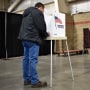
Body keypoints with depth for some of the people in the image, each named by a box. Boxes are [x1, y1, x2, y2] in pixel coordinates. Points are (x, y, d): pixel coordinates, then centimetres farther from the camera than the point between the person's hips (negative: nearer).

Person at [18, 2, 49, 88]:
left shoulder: (27, 13, 27)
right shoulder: (38, 12, -2)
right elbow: (41, 27, -10)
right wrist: (46, 34, 9)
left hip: (25, 37, 9)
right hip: (32, 38, -9)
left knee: (26, 59, 9)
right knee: (33, 60, -9)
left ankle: (27, 79, 15)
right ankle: (35, 82, -6)